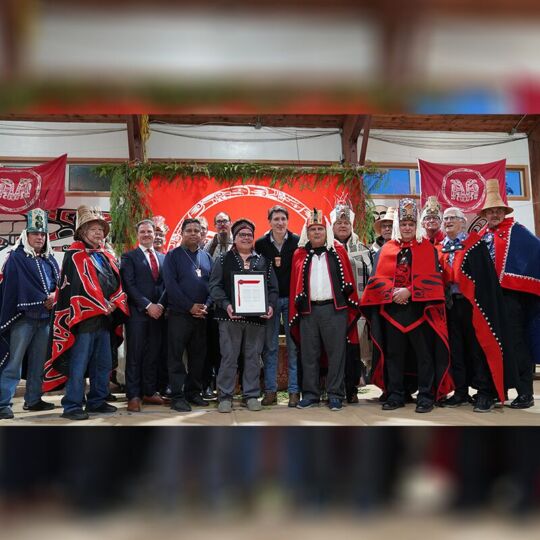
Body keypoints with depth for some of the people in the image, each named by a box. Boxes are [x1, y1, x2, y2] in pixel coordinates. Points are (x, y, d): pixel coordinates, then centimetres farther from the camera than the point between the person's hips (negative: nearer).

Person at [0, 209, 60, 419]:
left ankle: (33, 400, 20)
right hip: (23, 317, -6)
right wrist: (44, 300, -10)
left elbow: (59, 282, 14)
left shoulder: (49, 259, 17)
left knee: (38, 362, 10)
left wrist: (55, 295, -8)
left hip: (45, 318, 6)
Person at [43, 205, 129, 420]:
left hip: (105, 318, 7)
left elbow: (117, 284, 17)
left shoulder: (107, 257, 17)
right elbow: (70, 287, -13)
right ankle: (72, 406, 4)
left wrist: (114, 303, -3)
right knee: (79, 364, -5)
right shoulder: (74, 255, -4)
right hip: (83, 318, -7)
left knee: (104, 363, 11)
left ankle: (97, 401, 23)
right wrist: (100, 306, -16)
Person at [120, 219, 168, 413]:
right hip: (137, 313, -4)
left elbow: (166, 285, 11)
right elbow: (129, 285, -7)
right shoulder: (129, 257, 3)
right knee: (135, 355, 0)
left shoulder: (163, 257, 16)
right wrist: (148, 306, -14)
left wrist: (161, 305, -6)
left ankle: (149, 392, 17)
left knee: (154, 354, 8)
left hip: (158, 312, 4)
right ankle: (133, 396, 6)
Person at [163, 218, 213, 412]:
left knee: (198, 355, 9)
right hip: (179, 314, -4)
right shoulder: (173, 255, 0)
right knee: (176, 356, -1)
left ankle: (194, 392, 20)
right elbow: (170, 284, -10)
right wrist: (190, 306, -14)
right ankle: (177, 396, 6)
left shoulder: (206, 257, 13)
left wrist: (206, 305, -8)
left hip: (202, 314, 4)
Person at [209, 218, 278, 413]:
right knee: (229, 357, 1)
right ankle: (225, 396, 12)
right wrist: (226, 305, -16)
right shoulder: (223, 260, 7)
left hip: (257, 317, 2)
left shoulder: (263, 261, 13)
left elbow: (273, 288, 11)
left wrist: (271, 305, -7)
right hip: (230, 317, -2)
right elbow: (215, 286, -1)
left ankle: (251, 395, 18)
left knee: (253, 357, 7)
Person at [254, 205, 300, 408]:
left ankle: (294, 391, 10)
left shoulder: (297, 242, 0)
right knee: (270, 347, 5)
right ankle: (270, 391, 13)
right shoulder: (261, 244, 2)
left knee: (294, 346, 2)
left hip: (291, 299, -1)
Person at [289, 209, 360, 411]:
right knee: (309, 354, 7)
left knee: (336, 353, 1)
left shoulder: (338, 251, 8)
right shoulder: (300, 255, 10)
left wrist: (352, 304, 2)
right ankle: (310, 394, 17)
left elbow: (348, 280, 7)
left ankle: (335, 395, 11)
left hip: (335, 309, -1)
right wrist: (294, 312, 2)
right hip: (308, 311, 2)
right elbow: (295, 286, 7)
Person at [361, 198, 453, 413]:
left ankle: (426, 396, 8)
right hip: (392, 309, 2)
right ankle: (395, 395, 15)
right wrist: (394, 291, -14)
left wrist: (409, 291, -16)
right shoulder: (386, 249, 12)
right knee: (393, 353, 6)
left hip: (419, 308, -2)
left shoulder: (427, 248, 6)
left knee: (424, 353, 0)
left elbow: (432, 277, -5)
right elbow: (377, 278, 3)